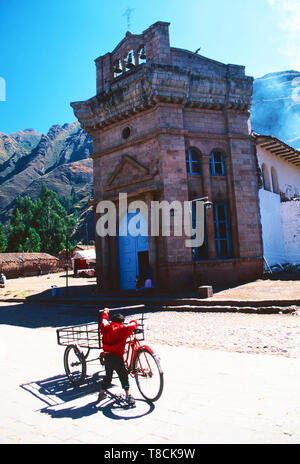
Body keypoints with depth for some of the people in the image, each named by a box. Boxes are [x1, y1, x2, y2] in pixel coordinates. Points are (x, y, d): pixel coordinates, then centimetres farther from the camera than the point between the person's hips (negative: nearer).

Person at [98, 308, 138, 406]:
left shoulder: (106, 327, 8)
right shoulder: (123, 329, -7)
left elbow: (104, 320, 26)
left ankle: (101, 394, 32)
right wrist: (133, 322, 20)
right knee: (124, 376, 3)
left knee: (108, 376, 22)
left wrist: (105, 312, 45)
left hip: (107, 356, 6)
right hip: (117, 357, -6)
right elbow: (132, 325, -4)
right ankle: (128, 396, 1)